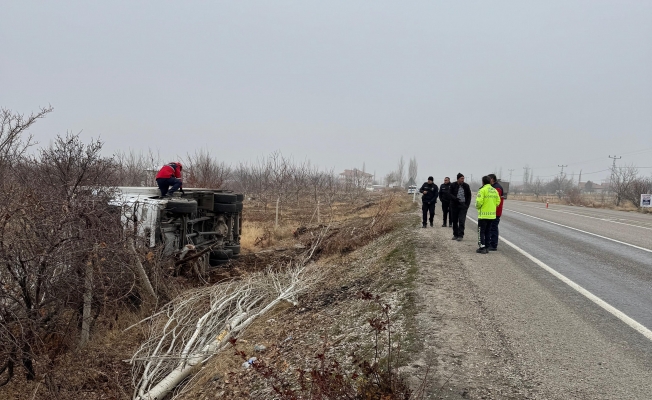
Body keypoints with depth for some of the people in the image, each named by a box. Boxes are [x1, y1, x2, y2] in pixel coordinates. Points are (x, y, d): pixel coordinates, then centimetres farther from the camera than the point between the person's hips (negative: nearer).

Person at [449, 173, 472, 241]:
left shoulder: (466, 186, 3)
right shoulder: (453, 185, 0)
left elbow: (469, 196, 10)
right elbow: (450, 194, -2)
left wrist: (467, 204, 0)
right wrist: (455, 198, -20)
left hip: (463, 205, -1)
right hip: (454, 205, 1)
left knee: (461, 221, -9)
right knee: (454, 221, 7)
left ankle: (460, 235, -8)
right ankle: (455, 235, 18)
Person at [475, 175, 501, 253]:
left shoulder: (482, 190, -12)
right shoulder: (495, 190, 8)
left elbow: (479, 202, -19)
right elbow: (498, 201, 7)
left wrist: (477, 207, 1)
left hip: (483, 214, -6)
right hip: (492, 214, 6)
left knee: (481, 232, 2)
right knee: (488, 232, 15)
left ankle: (482, 247, -2)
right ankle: (486, 247, 17)